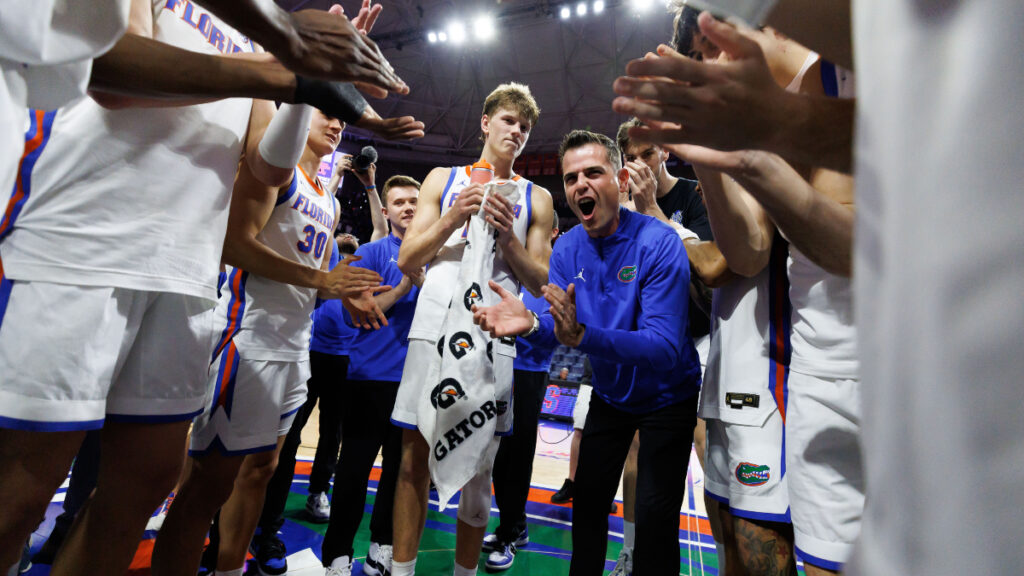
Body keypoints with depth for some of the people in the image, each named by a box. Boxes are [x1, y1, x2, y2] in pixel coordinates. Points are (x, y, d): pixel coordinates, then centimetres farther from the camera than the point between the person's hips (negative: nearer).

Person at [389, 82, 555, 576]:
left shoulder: (536, 198, 13)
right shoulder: (443, 179, 14)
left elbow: (540, 283, 8)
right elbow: (406, 260, 8)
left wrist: (507, 235, -8)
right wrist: (451, 219, -8)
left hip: (493, 340, 0)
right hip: (434, 329, 1)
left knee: (478, 468, 6)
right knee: (414, 457, 6)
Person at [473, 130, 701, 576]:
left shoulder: (658, 243, -26)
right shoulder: (567, 247, -8)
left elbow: (664, 348, -34)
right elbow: (561, 326, -10)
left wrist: (580, 335, -49)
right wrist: (531, 324, -34)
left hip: (667, 397, -4)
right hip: (609, 394, 5)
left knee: (655, 522, -1)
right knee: (587, 504, 15)